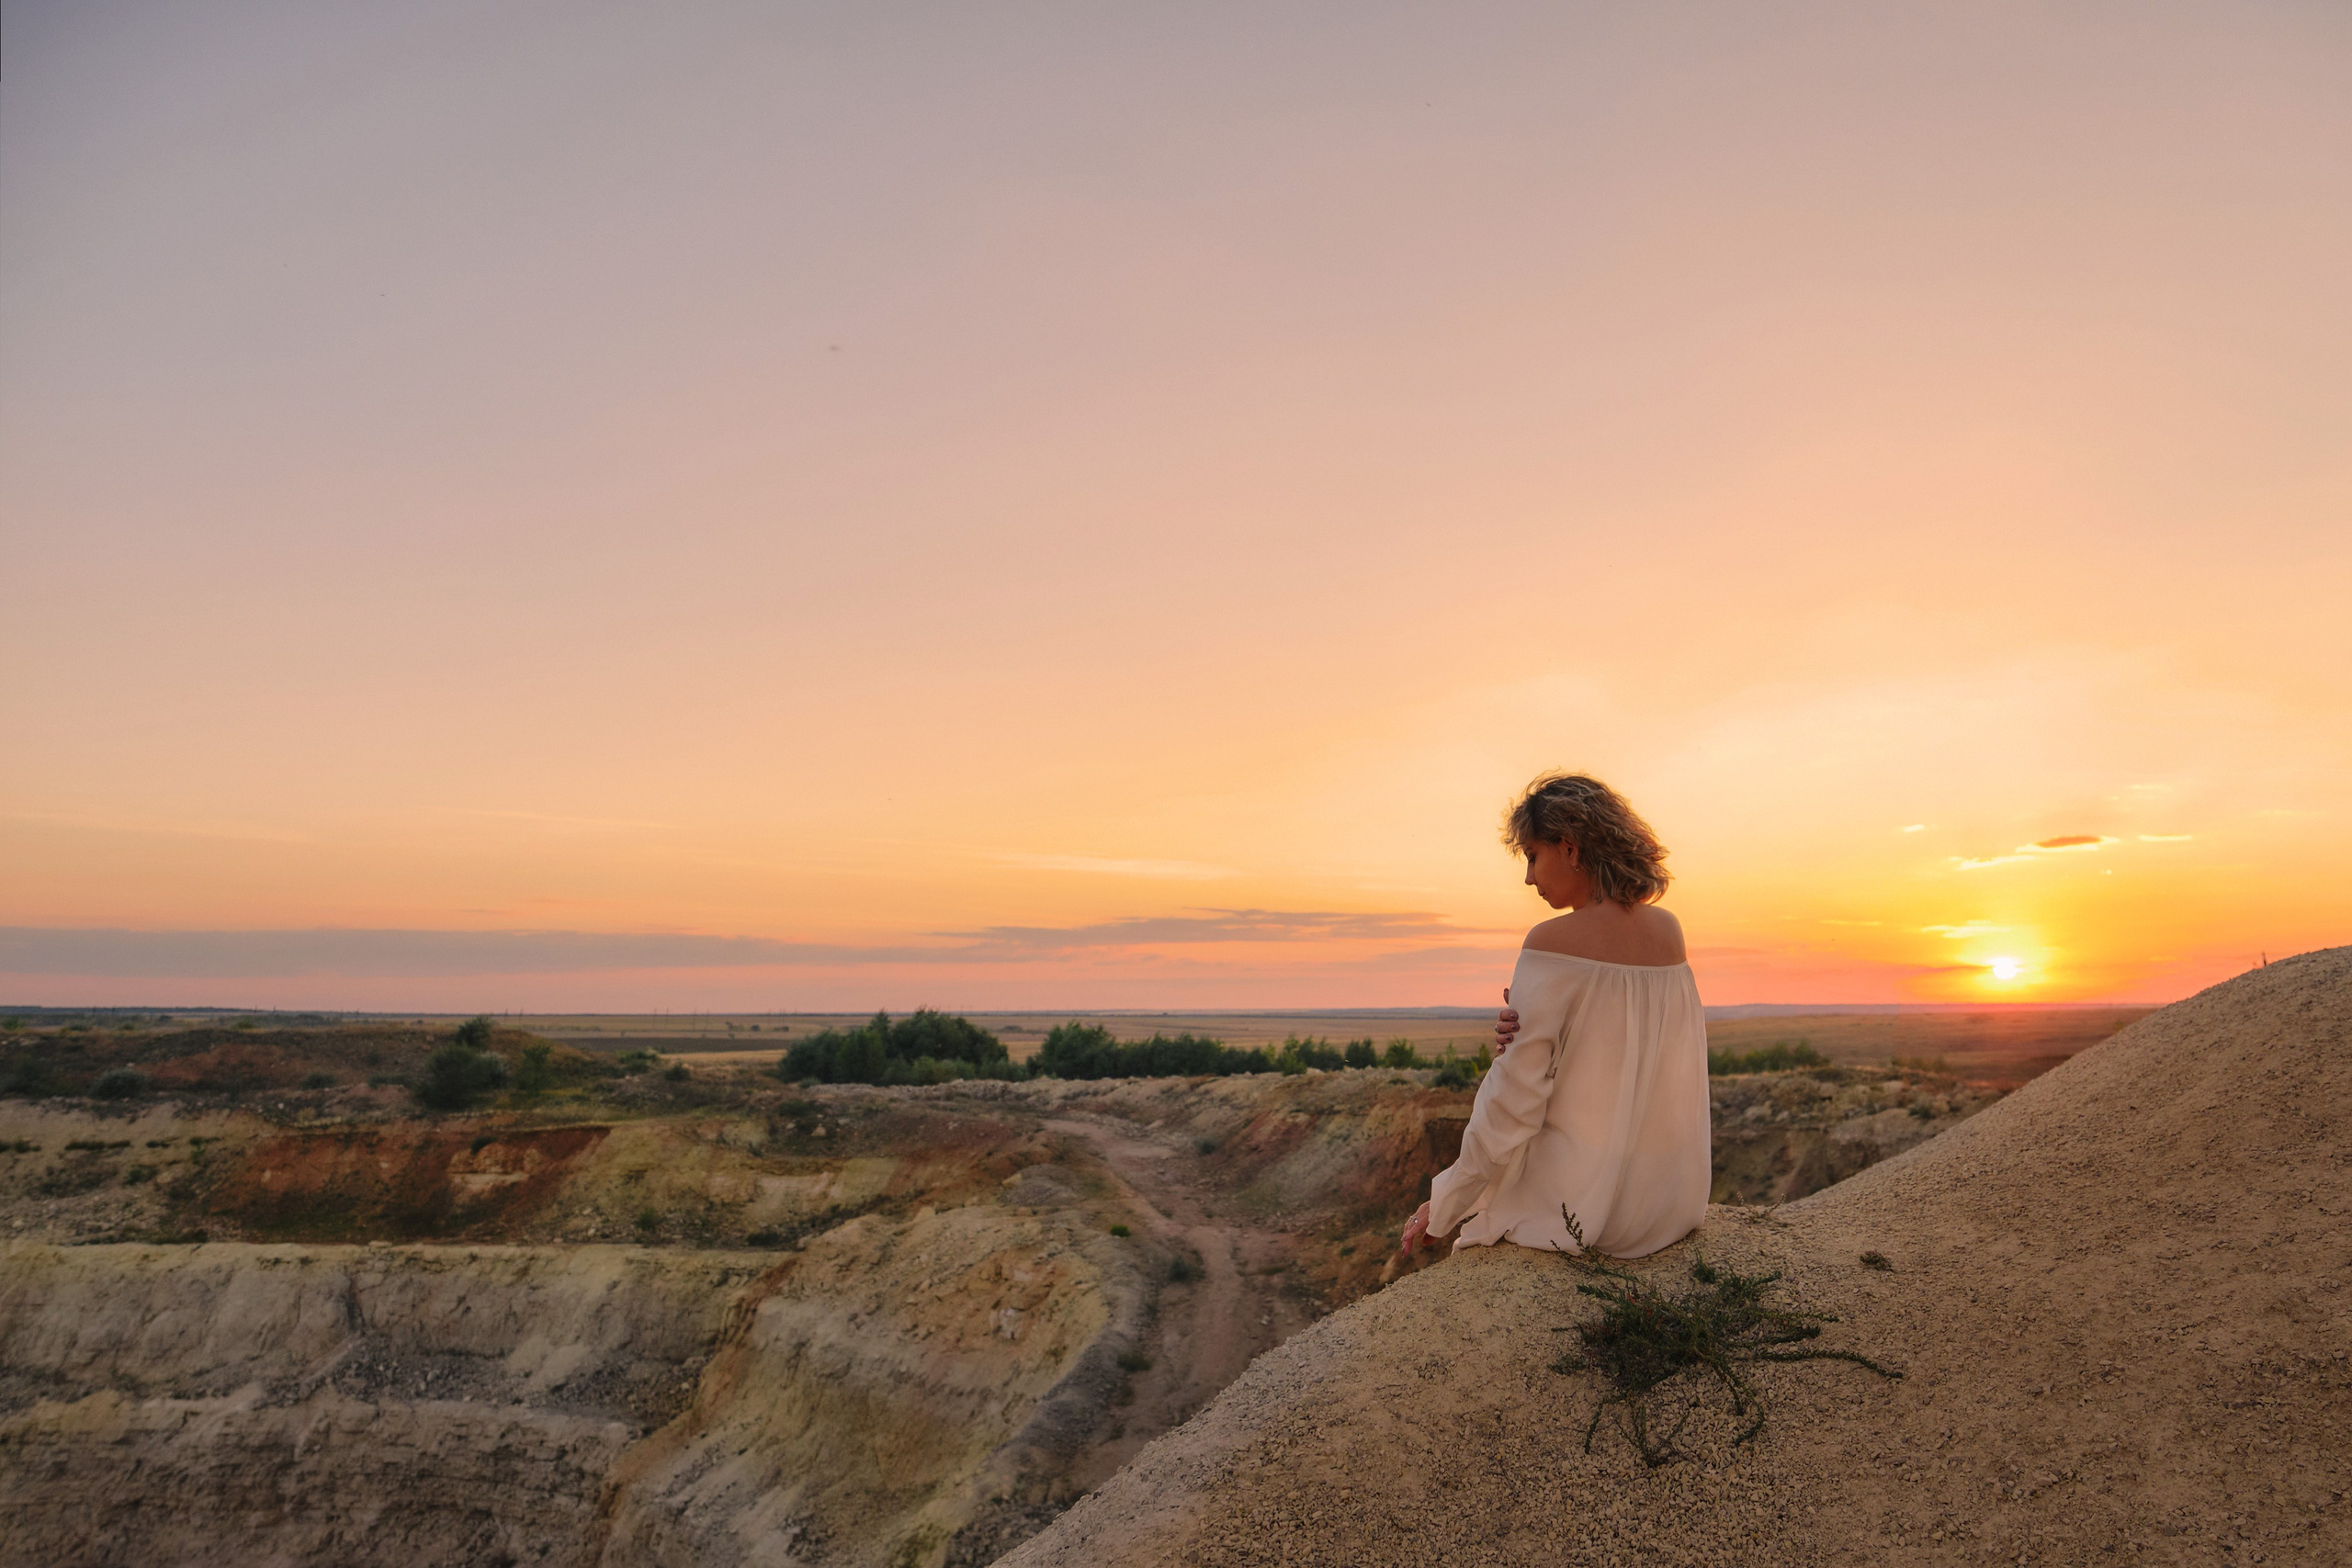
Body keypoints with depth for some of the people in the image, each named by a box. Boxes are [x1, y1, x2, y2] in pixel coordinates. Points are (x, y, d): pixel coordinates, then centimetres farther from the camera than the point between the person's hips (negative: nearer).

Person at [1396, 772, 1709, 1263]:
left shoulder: (1553, 942, -17)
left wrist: (1442, 1207, -6)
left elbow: (1512, 1101, -15)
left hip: (1586, 1201, -6)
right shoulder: (1669, 931, 2)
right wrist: (1530, 1030, -4)